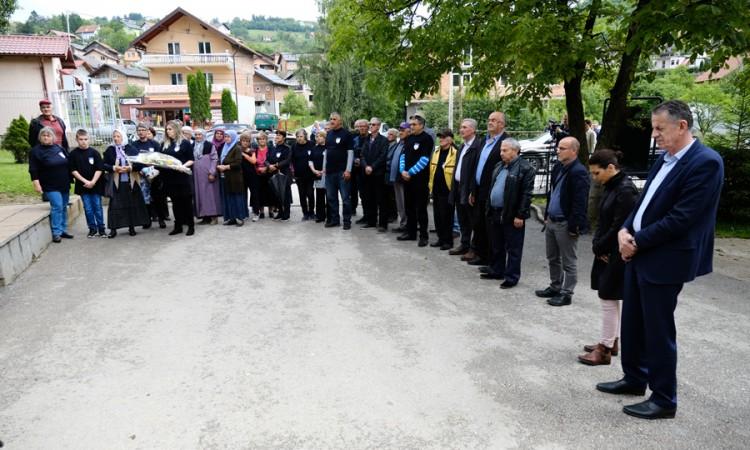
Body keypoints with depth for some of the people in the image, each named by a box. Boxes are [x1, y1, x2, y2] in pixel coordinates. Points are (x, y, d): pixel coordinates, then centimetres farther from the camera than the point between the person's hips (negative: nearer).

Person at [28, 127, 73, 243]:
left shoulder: (59, 148, 9)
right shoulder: (35, 151, -5)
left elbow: (68, 164, 17)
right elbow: (33, 170, -9)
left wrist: (69, 181, 17)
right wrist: (36, 184, -15)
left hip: (64, 185, 6)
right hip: (50, 186, -6)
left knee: (64, 207, 10)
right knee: (57, 206, -16)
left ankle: (63, 230, 20)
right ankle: (56, 233, -10)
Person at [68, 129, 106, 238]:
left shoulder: (94, 152, -2)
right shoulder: (73, 154, 1)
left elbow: (100, 169, -4)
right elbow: (73, 170, 0)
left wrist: (93, 182, -12)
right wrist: (85, 181, -10)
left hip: (95, 185, -1)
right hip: (82, 185, 1)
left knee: (98, 207, 3)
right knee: (88, 209, 4)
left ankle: (101, 229, 11)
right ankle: (92, 228, 14)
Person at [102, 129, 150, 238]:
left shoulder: (132, 149, 3)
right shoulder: (109, 150, 5)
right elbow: (104, 165, 4)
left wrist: (131, 167, -17)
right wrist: (114, 168, -13)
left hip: (131, 181, 0)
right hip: (116, 182, 0)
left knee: (132, 204, 5)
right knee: (115, 205, -2)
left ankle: (131, 227, 16)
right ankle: (113, 229, 4)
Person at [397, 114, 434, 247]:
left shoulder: (426, 139, -7)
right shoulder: (409, 139, 14)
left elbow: (424, 159, -14)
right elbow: (403, 155, 14)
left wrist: (410, 172, -14)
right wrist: (403, 170, -2)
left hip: (420, 179, -7)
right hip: (407, 178, 7)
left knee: (421, 209, -2)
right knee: (409, 207, 12)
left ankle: (423, 236, 5)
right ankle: (410, 232, 23)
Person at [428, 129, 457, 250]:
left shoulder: (455, 153, -12)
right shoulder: (436, 151, 11)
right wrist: (431, 185, 13)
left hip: (447, 190, -7)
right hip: (436, 190, 7)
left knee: (446, 216, 2)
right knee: (437, 216, 13)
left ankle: (448, 241, 14)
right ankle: (441, 238, 25)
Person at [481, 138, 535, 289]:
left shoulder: (525, 168, -12)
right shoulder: (499, 166, 13)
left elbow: (526, 194, -15)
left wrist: (520, 215, -18)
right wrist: (488, 208, 15)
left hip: (511, 215, -8)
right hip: (495, 213, 8)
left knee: (513, 248, 3)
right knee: (495, 246, 18)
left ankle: (512, 277, 11)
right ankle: (496, 271, 32)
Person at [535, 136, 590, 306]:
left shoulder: (579, 172, -18)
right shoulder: (558, 167, 10)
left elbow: (580, 203, -20)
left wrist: (574, 226, -20)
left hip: (565, 224, -9)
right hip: (551, 221, 9)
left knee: (568, 261, 4)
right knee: (552, 258, 19)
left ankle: (566, 294, 14)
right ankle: (555, 287, 33)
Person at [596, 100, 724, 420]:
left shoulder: (706, 162, -16)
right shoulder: (665, 159, 11)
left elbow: (681, 218, -21)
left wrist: (637, 241, -15)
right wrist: (625, 230, -1)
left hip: (664, 260, -8)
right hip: (638, 253, 8)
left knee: (658, 330, 3)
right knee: (632, 323, 17)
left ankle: (664, 399, 19)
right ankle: (635, 379, 35)